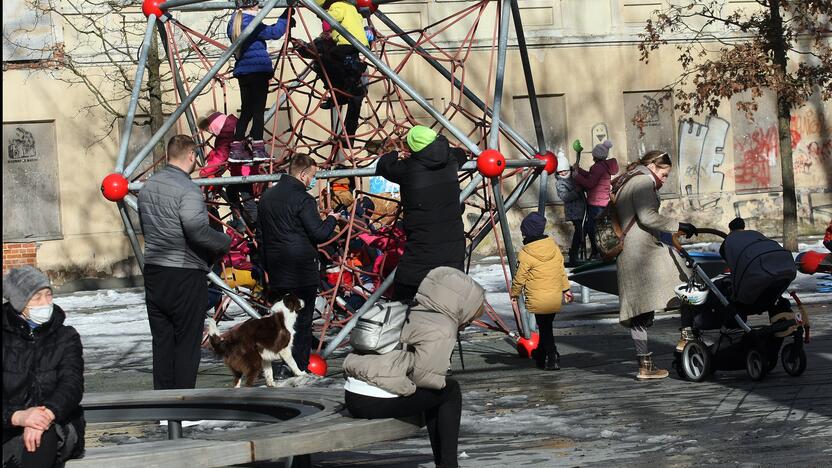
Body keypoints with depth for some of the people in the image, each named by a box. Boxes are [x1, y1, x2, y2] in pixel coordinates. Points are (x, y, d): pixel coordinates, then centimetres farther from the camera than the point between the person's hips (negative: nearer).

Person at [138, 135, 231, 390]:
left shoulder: (147, 187, 10)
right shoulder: (187, 189, -16)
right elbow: (197, 230, -27)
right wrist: (225, 242, -11)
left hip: (153, 273, 7)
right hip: (185, 276, -7)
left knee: (162, 341, 11)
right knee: (186, 344, 0)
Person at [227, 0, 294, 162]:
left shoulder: (233, 23, 13)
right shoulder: (252, 22, -13)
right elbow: (274, 32, -15)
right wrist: (285, 17, -3)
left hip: (242, 71, 8)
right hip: (258, 70, -8)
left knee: (247, 111, 12)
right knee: (258, 109, -4)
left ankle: (236, 149, 8)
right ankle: (258, 149, -5)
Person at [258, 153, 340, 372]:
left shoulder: (267, 196, 11)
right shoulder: (303, 199, -14)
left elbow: (261, 232, 18)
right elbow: (319, 234, -16)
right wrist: (332, 219, 3)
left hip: (276, 270, 7)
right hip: (302, 271, -7)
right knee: (301, 322, -1)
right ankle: (299, 369, 0)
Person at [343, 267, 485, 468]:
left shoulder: (410, 313, 19)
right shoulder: (441, 330, -7)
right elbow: (424, 374, -13)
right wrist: (442, 383, 8)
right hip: (379, 402, -8)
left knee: (435, 391, 26)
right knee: (451, 390, 11)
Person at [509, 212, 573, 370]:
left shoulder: (525, 255, -13)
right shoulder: (554, 247, 3)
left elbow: (519, 278, -5)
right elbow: (562, 270, 12)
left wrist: (514, 293, 13)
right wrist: (566, 289, 23)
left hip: (537, 300, -5)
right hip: (555, 298, 5)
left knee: (544, 329, 3)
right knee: (546, 327, 15)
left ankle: (553, 357, -7)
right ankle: (540, 357, 23)